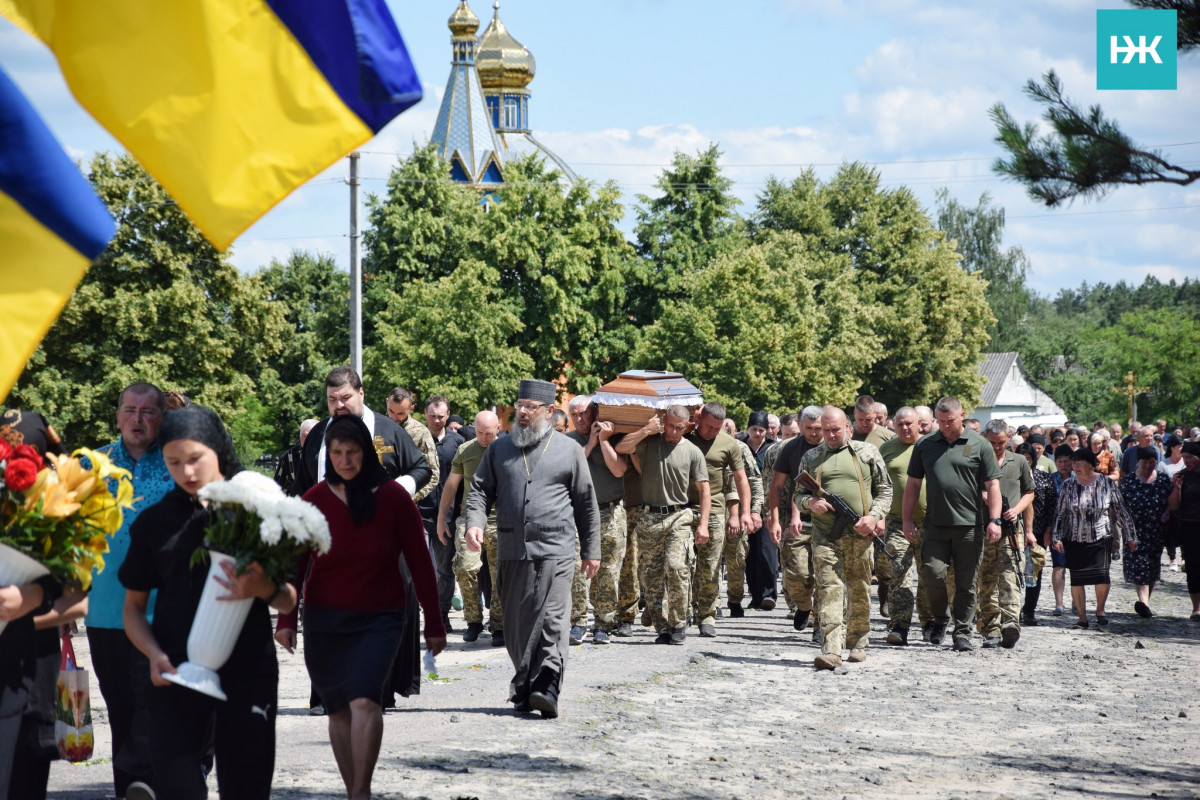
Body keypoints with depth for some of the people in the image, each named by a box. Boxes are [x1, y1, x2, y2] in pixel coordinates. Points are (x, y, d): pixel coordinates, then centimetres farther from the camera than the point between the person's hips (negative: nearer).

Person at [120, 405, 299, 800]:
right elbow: (134, 607, 11)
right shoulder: (153, 521, 8)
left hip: (247, 668, -1)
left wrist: (263, 589, -19)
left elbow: (288, 601, 5)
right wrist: (154, 654, -8)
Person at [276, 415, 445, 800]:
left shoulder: (393, 498, -5)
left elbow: (420, 564, 0)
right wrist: (286, 619, -6)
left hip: (379, 619, -2)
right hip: (324, 621, 2)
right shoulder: (314, 500, -2)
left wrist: (434, 625, 2)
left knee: (365, 700, -21)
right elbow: (294, 564, 3)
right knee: (338, 709, 7)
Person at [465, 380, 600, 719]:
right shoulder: (499, 449, 14)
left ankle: (546, 689, -19)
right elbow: (480, 489, 11)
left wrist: (591, 551, 8)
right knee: (515, 624, 6)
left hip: (555, 550, -3)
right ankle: (523, 689, 17)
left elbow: (586, 503, 10)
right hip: (512, 551, 3)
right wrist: (475, 523, -9)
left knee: (552, 621, -13)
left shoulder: (569, 450, 8)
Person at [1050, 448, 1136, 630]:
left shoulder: (1106, 484, 0)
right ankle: (1082, 618, 10)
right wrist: (1057, 538, -2)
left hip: (1101, 538, -2)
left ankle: (1100, 610, 10)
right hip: (1075, 540, 2)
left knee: (1101, 574, -14)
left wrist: (1130, 536, 5)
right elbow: (1060, 513, 7)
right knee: (1077, 579, 0)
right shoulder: (1068, 485, 3)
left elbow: (1120, 511, 5)